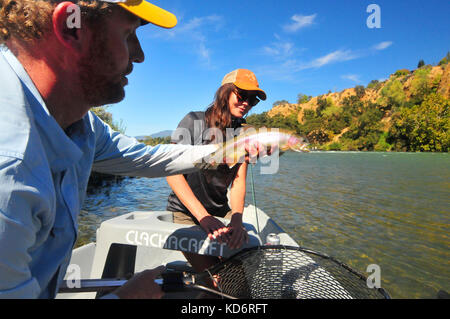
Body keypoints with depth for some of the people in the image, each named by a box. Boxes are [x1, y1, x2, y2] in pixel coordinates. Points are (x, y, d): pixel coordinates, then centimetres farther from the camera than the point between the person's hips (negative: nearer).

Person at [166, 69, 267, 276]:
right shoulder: (194, 121, -8)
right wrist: (204, 218, -26)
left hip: (221, 212, 4)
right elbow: (173, 173, -16)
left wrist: (237, 218, -24)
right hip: (184, 212, -4)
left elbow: (239, 181, -4)